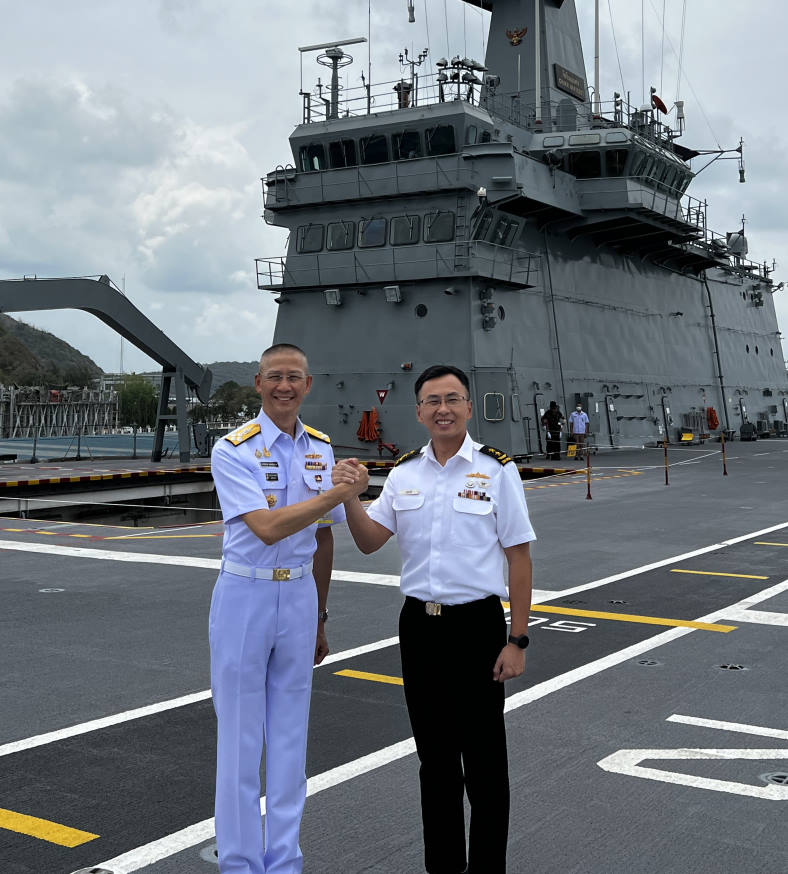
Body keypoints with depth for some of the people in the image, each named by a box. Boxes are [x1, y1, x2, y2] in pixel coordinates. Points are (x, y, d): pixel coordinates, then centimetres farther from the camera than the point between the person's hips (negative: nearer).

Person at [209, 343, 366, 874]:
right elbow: (268, 528, -22)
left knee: (290, 735, 11)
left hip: (299, 596, 5)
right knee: (240, 737, 3)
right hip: (246, 596, -5)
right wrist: (338, 494, -20)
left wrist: (319, 618, 17)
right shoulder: (234, 450, -11)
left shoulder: (321, 449, 7)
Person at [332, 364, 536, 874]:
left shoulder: (496, 469, -7)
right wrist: (350, 497, -16)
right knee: (434, 756, 15)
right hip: (419, 625, 4)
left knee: (483, 759, 5)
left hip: (476, 625, -4)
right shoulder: (404, 473, 6)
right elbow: (369, 541, 3)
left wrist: (517, 640, -11)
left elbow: (519, 557, -8)